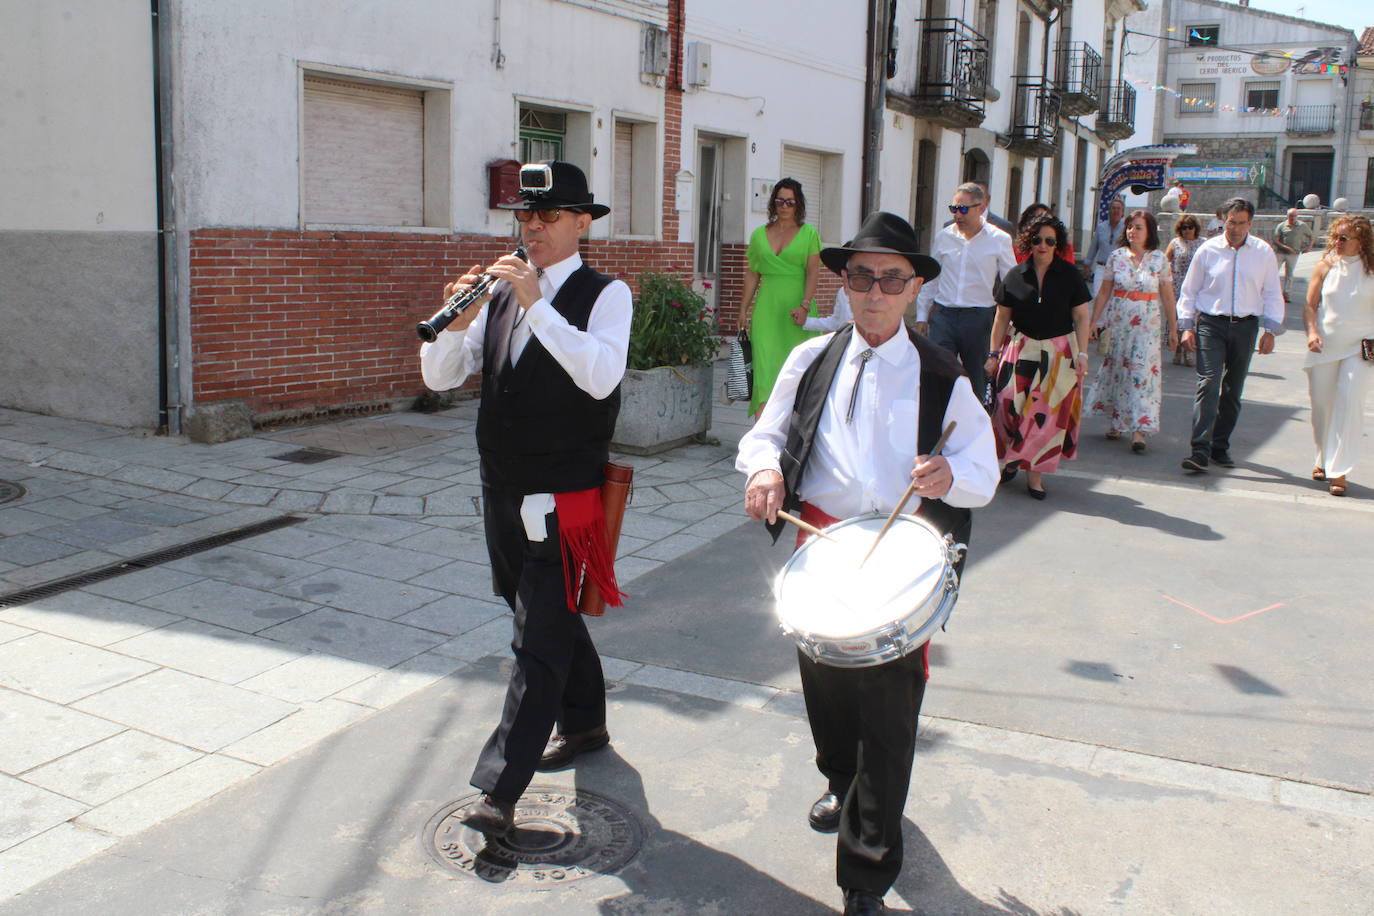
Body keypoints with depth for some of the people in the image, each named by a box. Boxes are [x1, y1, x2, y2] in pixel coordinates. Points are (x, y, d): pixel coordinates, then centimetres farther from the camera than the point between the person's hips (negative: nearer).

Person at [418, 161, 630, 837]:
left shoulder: (605, 295, -8)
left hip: (562, 501, -7)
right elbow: (439, 377, 4)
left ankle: (499, 791, -3)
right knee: (551, 619, 21)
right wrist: (457, 324, -15)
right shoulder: (501, 292, 9)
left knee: (539, 639, -5)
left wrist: (537, 304, -27)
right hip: (502, 494, 7)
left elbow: (600, 374, -26)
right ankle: (584, 724, 41)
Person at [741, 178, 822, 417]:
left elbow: (813, 271, -4)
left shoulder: (809, 233, 5)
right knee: (765, 360, -9)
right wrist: (744, 309, 10)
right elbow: (752, 273, 15)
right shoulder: (759, 234, 14)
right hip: (767, 307, 2)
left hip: (796, 305, -2)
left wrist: (806, 301, -17)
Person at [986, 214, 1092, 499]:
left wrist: (1081, 353, -5)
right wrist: (994, 353, 5)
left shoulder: (1070, 276, 0)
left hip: (1059, 352, -1)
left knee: (1049, 412, -2)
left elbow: (1081, 318, 2)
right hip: (1020, 350, 1)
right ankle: (1011, 458, 16)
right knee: (1013, 406, -6)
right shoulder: (1016, 275, 2)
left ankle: (1035, 471, 7)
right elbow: (1002, 318, 7)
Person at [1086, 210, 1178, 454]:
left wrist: (1172, 329, 3)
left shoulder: (1159, 259, 0)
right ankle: (1116, 420, 21)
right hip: (1119, 322, 2)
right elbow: (1104, 292, 7)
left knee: (1143, 370, -7)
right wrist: (1094, 321, 3)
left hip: (1148, 324, -2)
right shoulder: (1116, 256, 3)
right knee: (1117, 368, 7)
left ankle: (1139, 429, -10)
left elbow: (1168, 296, 3)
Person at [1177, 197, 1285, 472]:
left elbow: (1272, 295, 10)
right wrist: (1187, 326, 0)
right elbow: (1189, 290, 7)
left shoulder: (1263, 253, 5)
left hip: (1245, 326, 2)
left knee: (1233, 390, 8)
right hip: (1210, 324, -2)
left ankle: (1220, 446, 18)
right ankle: (1200, 450, -20)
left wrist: (1270, 330, 4)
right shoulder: (1208, 250, 1)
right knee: (1208, 384, -14)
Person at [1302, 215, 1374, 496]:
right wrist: (1312, 332, -12)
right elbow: (1310, 305, 5)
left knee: (1349, 402, -14)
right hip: (1325, 345, 3)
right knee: (1321, 404, 8)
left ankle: (1338, 470, -12)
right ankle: (1324, 459, 28)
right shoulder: (1325, 266, 5)